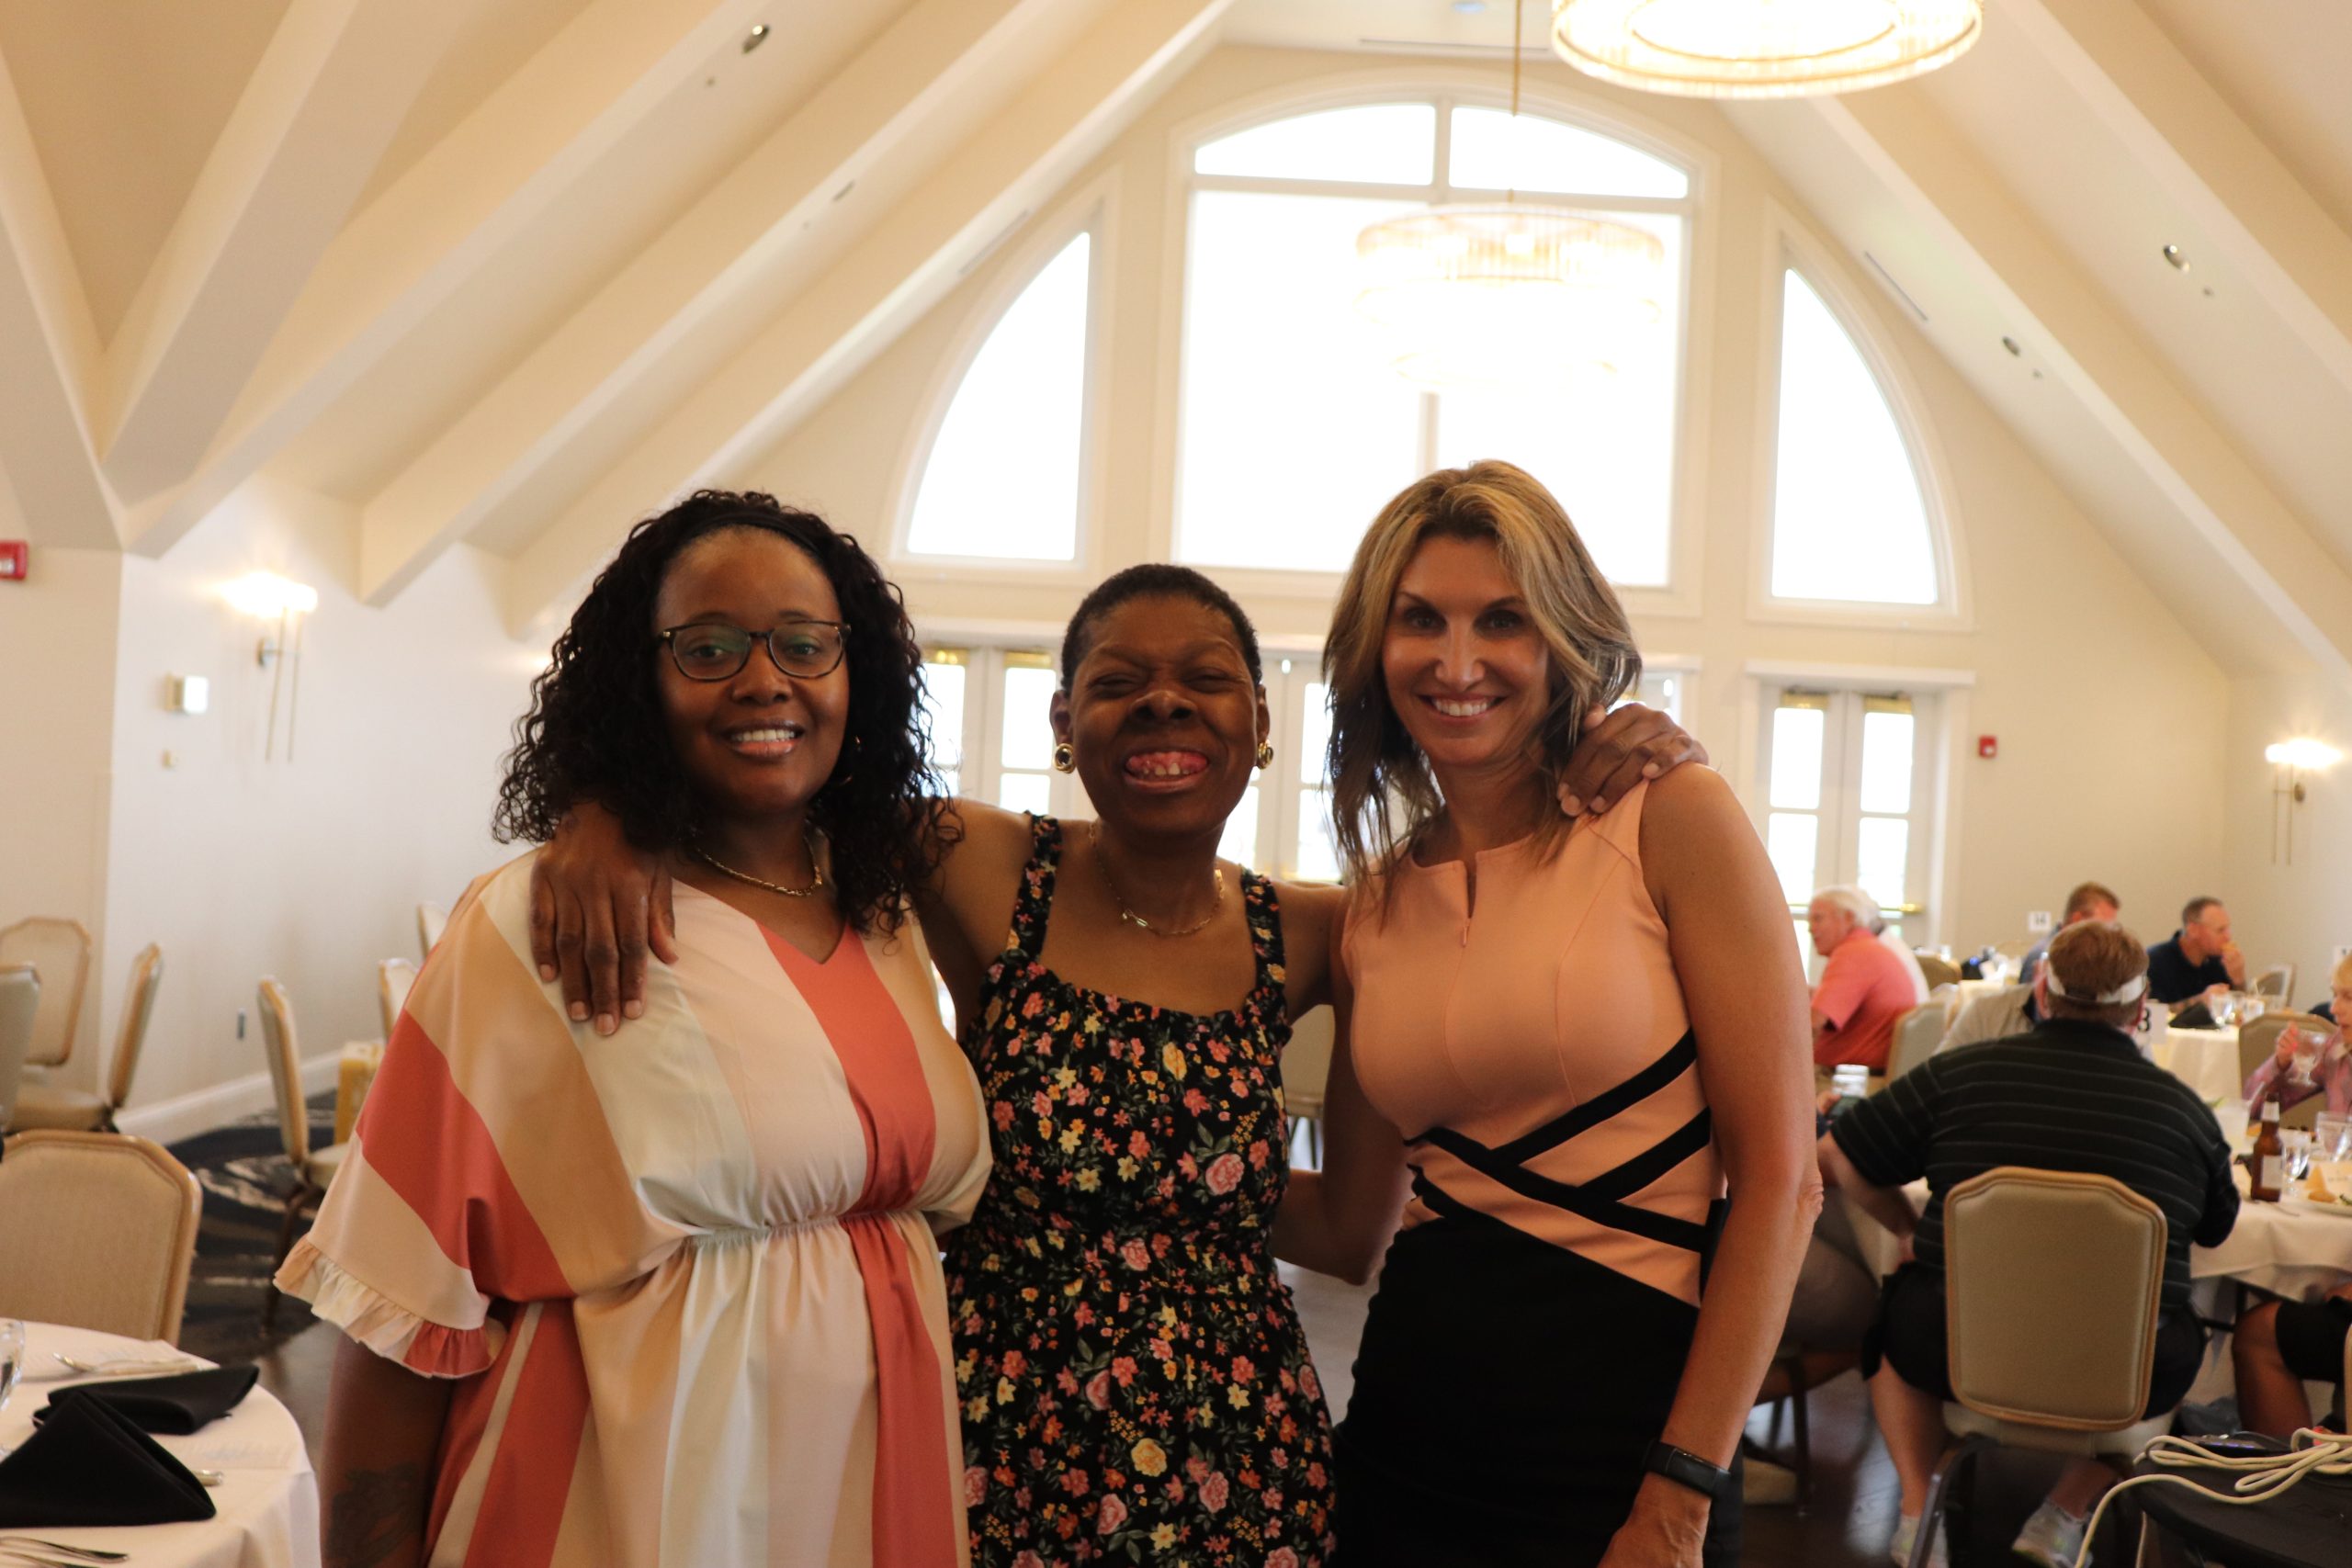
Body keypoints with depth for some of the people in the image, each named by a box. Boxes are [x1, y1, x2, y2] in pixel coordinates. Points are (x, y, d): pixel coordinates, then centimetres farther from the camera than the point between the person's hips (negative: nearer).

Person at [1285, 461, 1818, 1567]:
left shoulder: (1671, 822, -8)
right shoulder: (1373, 906, 5)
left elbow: (1777, 1180, -11)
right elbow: (1350, 1228, 10)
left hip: (1624, 1425, -4)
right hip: (1406, 1432, 4)